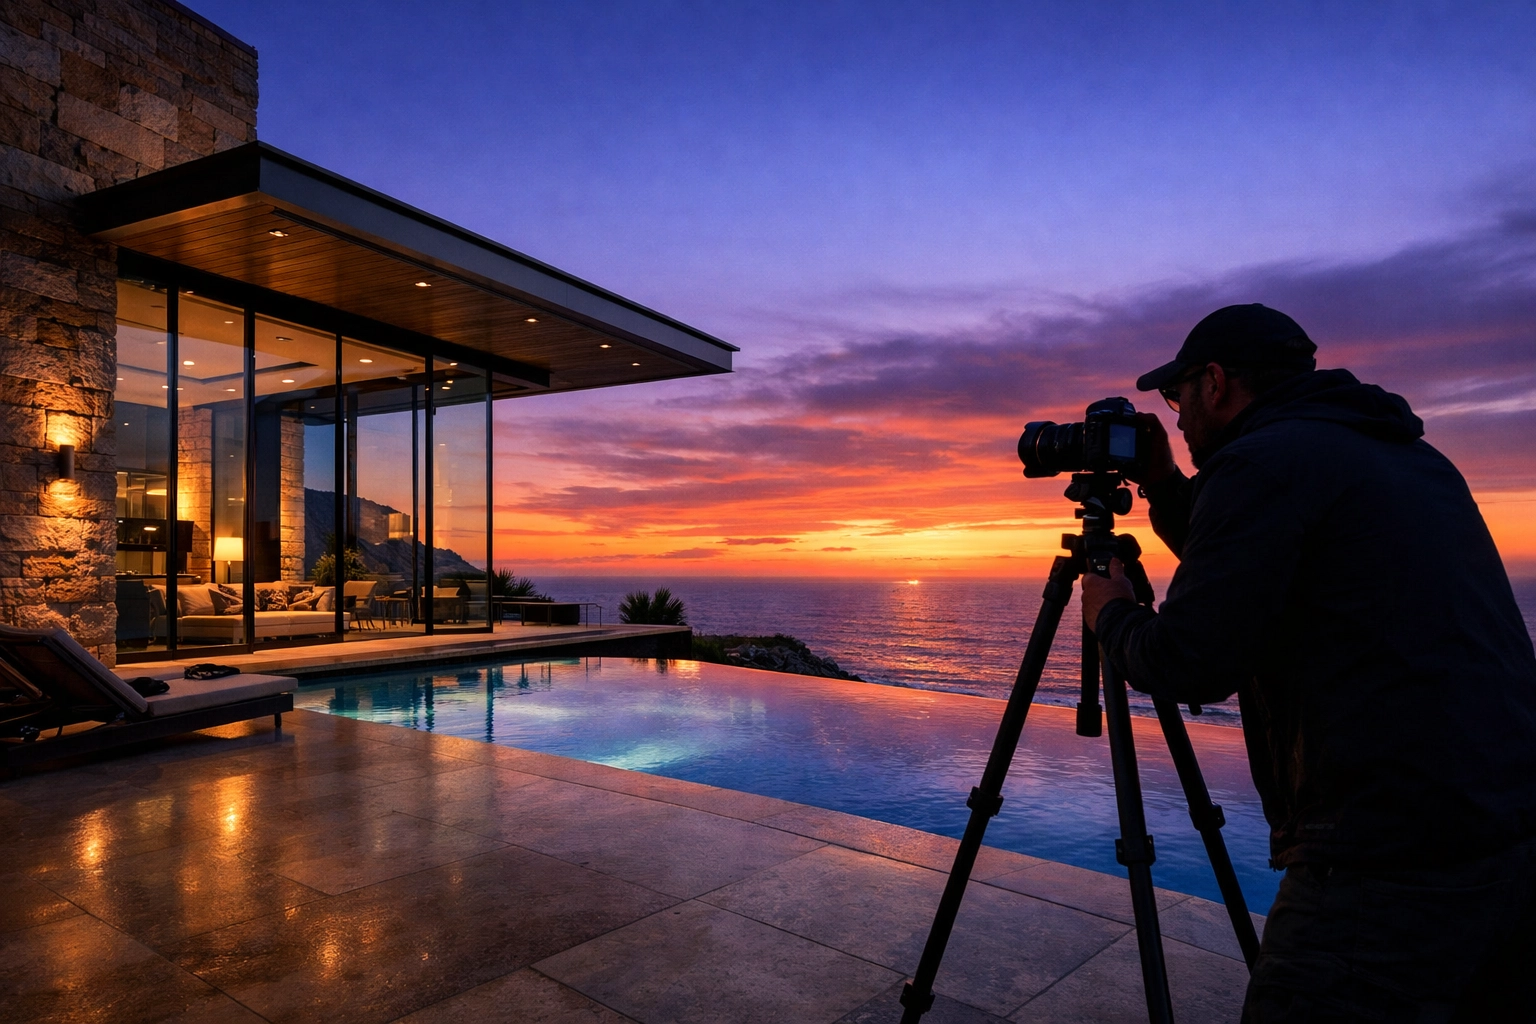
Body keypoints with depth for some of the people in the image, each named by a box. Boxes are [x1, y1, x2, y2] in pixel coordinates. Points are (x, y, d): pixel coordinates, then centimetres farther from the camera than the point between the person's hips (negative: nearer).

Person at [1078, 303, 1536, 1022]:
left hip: (1390, 858, -9)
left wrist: (1110, 614, 3)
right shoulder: (1414, 456, 17)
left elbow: (1190, 665, -16)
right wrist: (1165, 490, 22)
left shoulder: (1263, 461, -12)